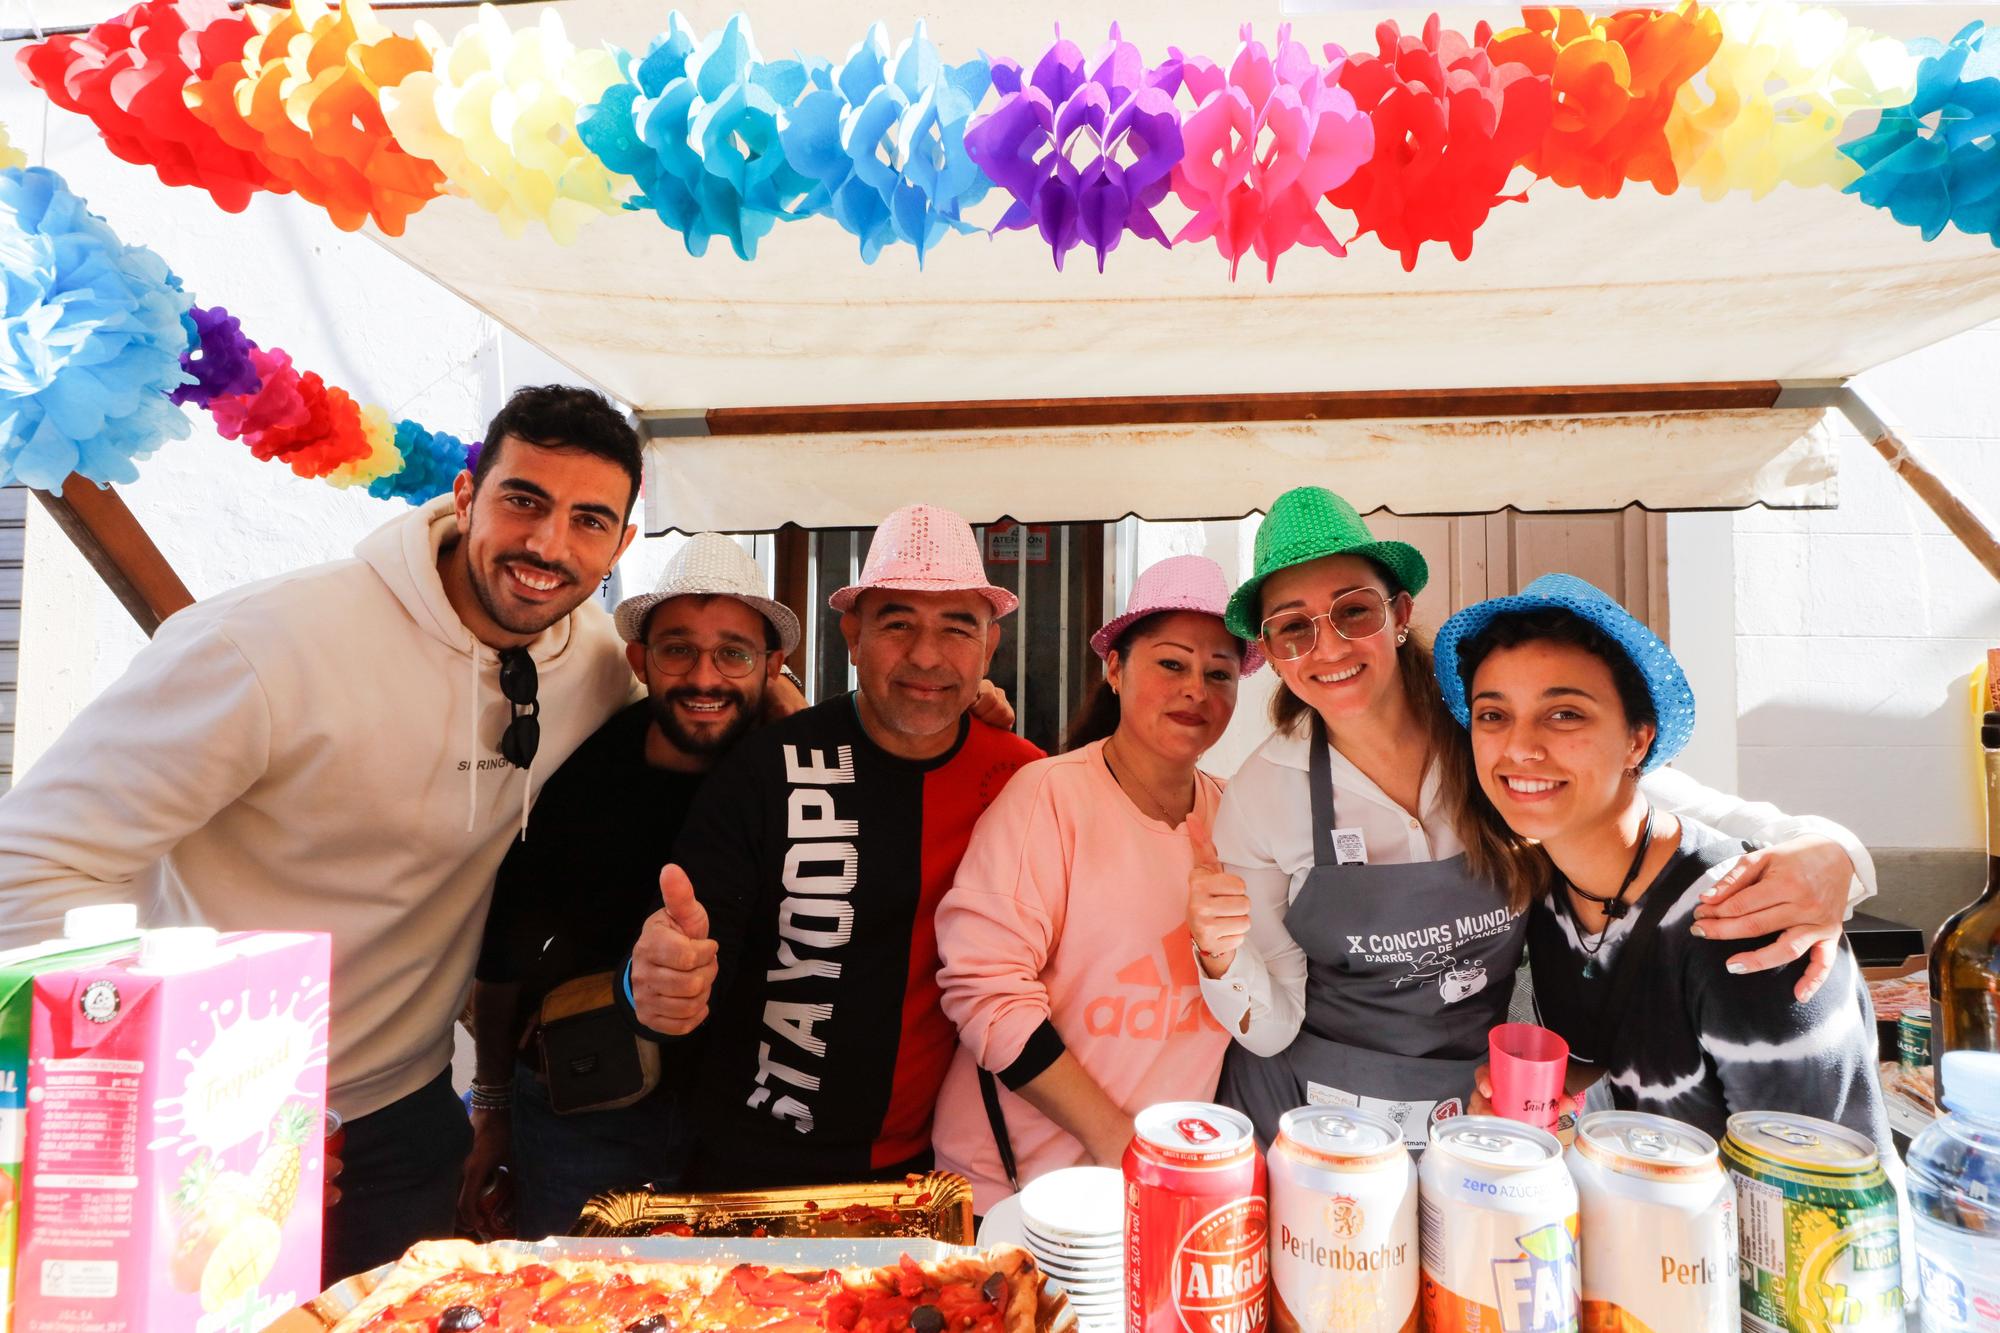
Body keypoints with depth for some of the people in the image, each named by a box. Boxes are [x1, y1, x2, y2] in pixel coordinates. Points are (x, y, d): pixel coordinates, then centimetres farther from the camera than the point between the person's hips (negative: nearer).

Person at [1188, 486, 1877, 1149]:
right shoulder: (1259, 795, -15)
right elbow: (1273, 1025, -9)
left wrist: (1825, 853, -30)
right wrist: (1222, 957, -30)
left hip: (1483, 1110, 1)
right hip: (1307, 1122, -1)